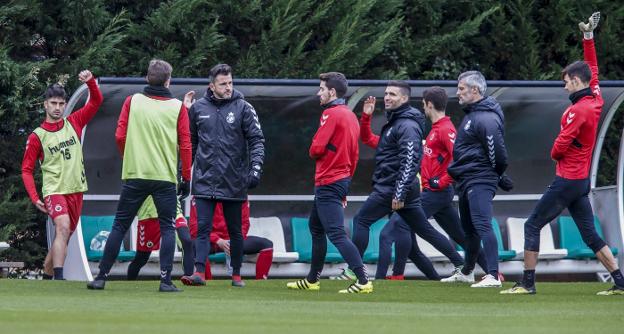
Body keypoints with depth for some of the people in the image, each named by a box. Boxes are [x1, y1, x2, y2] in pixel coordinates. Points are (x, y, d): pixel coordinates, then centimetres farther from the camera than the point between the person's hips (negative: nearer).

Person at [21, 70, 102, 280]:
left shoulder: (74, 123, 7)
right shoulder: (37, 136, -1)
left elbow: (96, 101, 6)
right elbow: (26, 170, 3)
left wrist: (90, 82, -14)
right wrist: (34, 198, -7)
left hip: (76, 190, 5)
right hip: (54, 190, -5)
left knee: (64, 238, 10)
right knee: (63, 227, -27)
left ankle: (46, 275, 24)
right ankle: (59, 278, -33)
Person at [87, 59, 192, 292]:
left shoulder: (132, 102, 2)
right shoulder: (177, 107, 1)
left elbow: (120, 136, 0)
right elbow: (185, 144, -1)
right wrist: (186, 178, 7)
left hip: (134, 175, 1)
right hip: (166, 177, -1)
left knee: (119, 226, 8)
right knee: (167, 228, 5)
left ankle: (101, 277, 7)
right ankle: (165, 280, -5)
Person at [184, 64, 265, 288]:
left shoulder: (243, 108, -1)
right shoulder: (198, 108, 6)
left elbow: (257, 140, -3)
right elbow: (190, 142, 15)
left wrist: (256, 166, -17)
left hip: (233, 182, -1)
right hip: (205, 180, 1)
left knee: (235, 231, 8)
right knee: (203, 228, -8)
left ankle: (236, 275, 17)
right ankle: (200, 272, -13)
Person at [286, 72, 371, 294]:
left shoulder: (331, 114, -14)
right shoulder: (351, 116, 14)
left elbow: (317, 148, -20)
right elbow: (354, 155, 18)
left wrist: (313, 152, 5)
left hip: (328, 182, -10)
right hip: (342, 179, 10)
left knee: (336, 233, -13)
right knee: (316, 227, 22)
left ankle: (363, 281, -20)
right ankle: (312, 280, 31)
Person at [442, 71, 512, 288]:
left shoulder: (486, 118, -17)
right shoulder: (472, 114, 17)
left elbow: (497, 153, -21)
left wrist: (497, 175, -4)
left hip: (480, 181, -11)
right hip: (467, 180, 11)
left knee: (482, 225, -20)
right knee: (469, 228, 22)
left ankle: (493, 276, -27)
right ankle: (466, 272, 37)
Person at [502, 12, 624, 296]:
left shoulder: (578, 110, -18)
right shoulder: (596, 100, 5)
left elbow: (560, 147, -19)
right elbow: (592, 69, 20)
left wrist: (554, 154, 4)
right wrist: (589, 37, 24)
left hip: (567, 181, -9)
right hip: (583, 181, 9)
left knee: (532, 226, -1)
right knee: (591, 236, 10)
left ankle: (527, 283, -2)